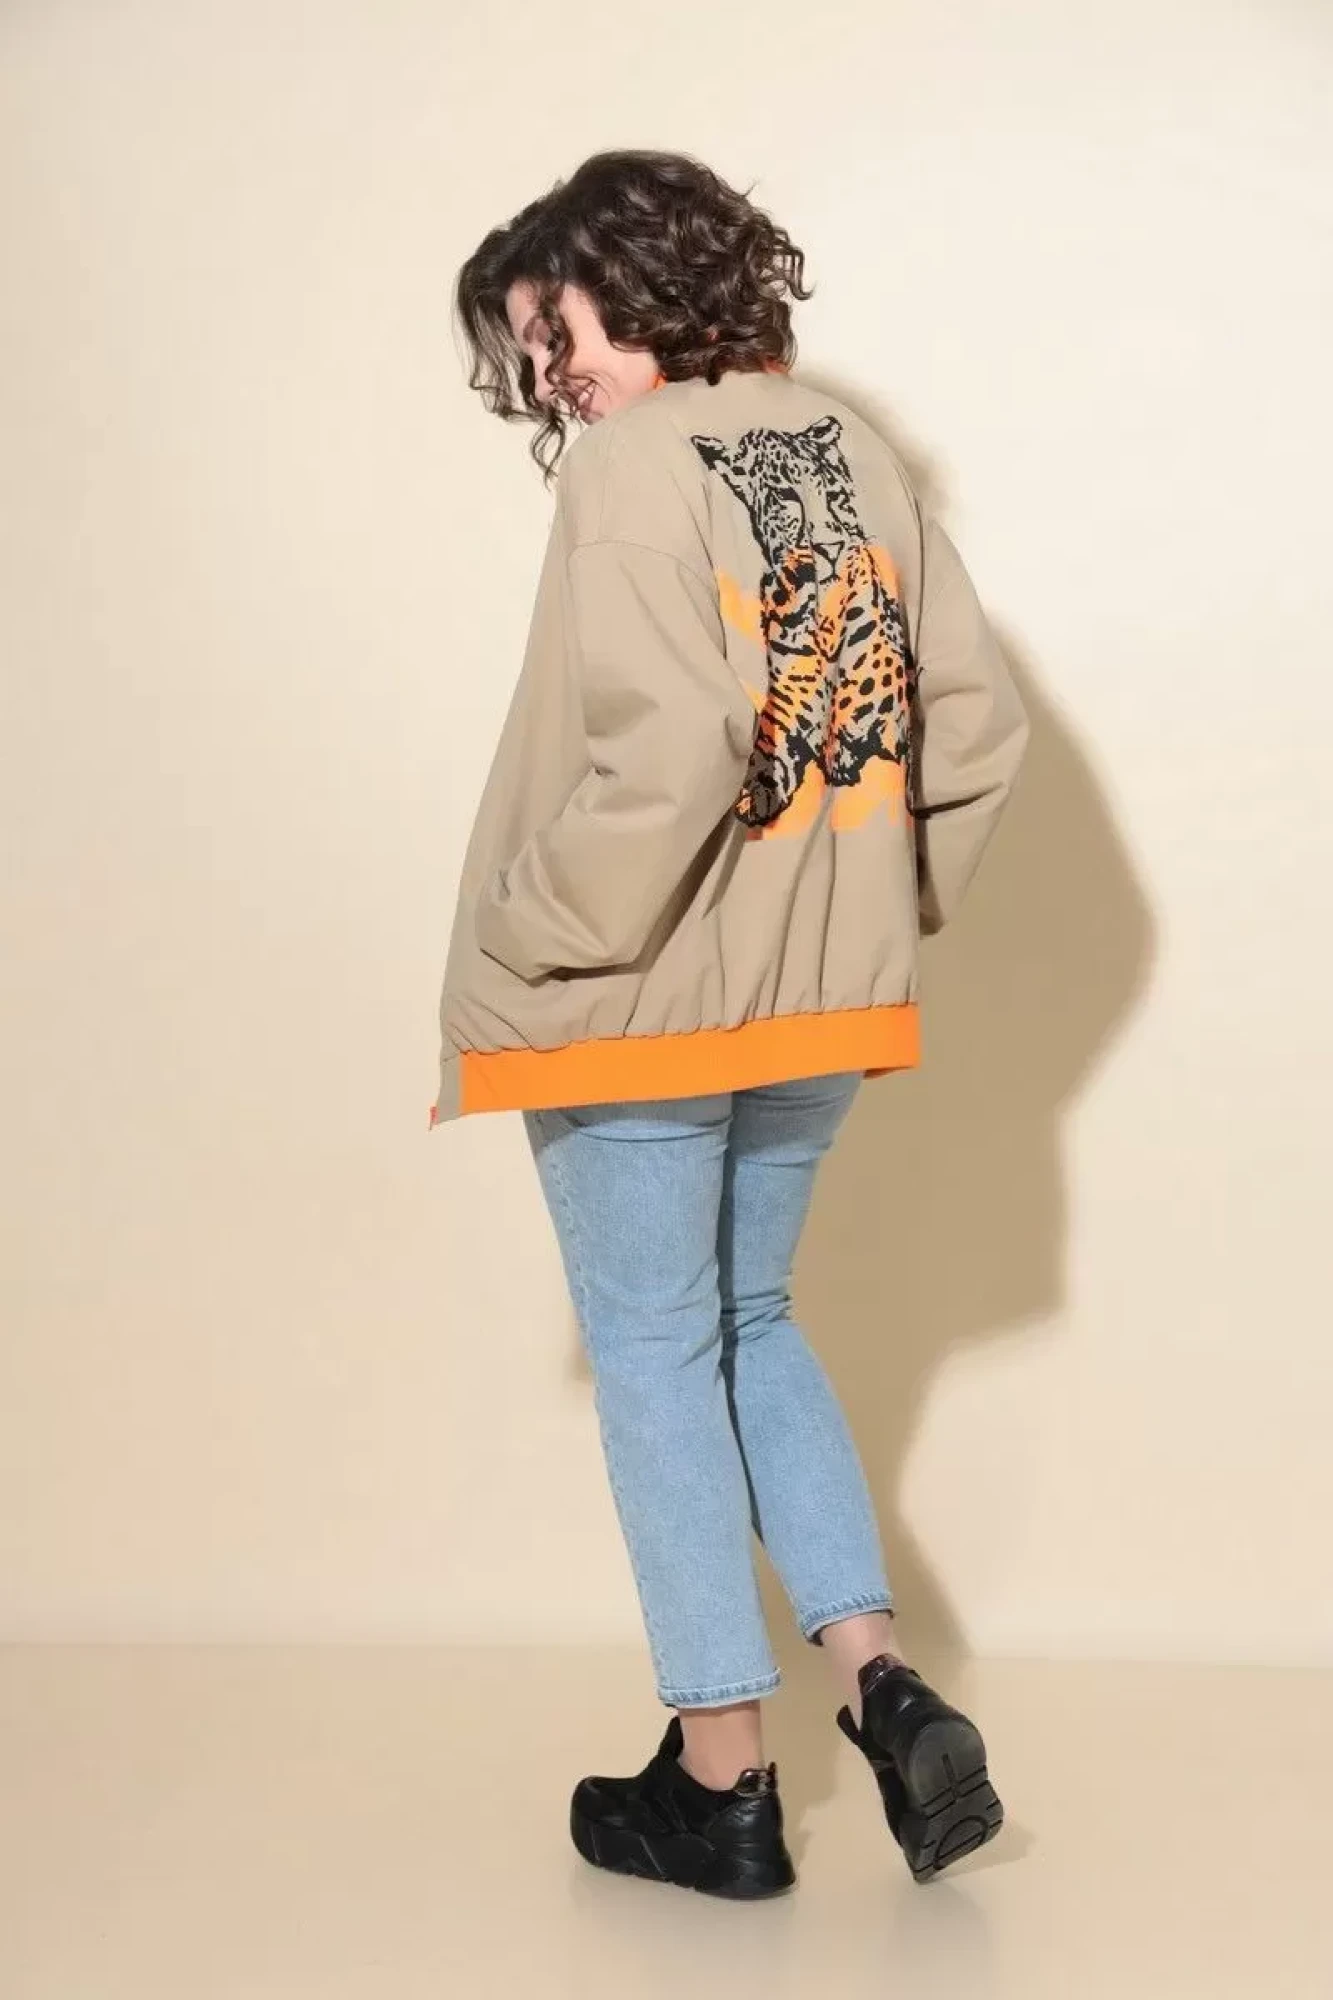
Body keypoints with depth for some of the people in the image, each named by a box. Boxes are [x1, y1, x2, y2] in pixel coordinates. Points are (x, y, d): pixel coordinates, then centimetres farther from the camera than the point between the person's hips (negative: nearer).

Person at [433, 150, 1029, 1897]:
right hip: (822, 1001, 7)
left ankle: (721, 1781, 16)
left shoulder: (639, 462, -14)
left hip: (642, 1001, -7)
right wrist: (882, 907, 13)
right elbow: (978, 724, 5)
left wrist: (520, 953, -14)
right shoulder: (851, 451, 6)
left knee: (655, 1356, 7)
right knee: (749, 1325, 22)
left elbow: (663, 754, -25)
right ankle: (888, 1690, 13)